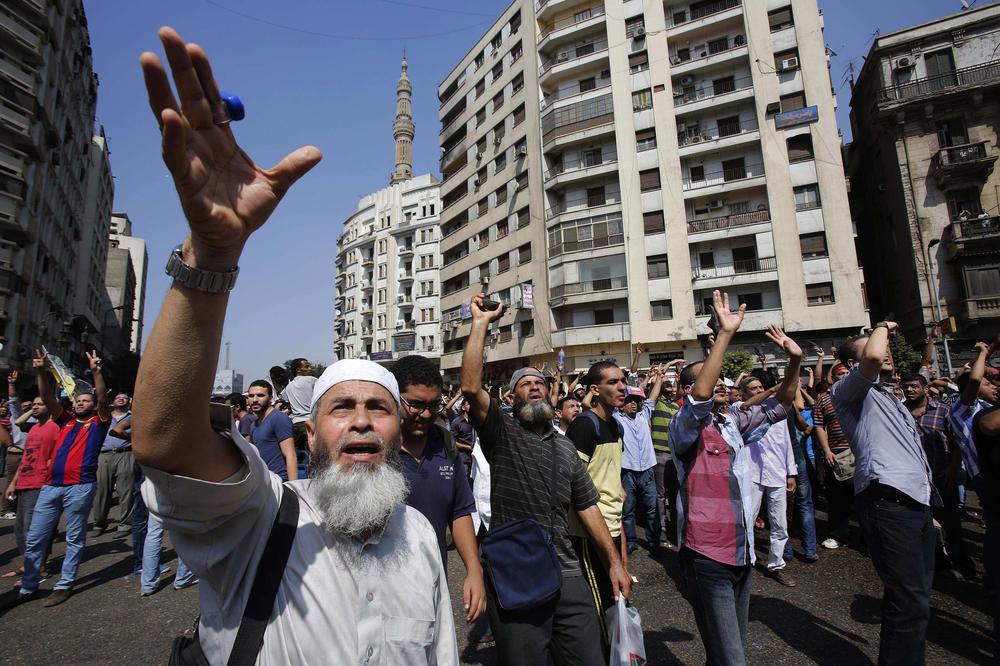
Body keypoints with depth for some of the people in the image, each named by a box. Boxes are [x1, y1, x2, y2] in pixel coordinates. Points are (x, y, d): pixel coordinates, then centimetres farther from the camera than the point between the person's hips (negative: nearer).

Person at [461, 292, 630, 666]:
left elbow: (587, 507, 16)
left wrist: (614, 562, 11)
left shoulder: (565, 447, 13)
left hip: (567, 575, 4)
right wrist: (481, 323, -16)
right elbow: (470, 386, -20)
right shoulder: (501, 433, -3)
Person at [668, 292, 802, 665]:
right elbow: (700, 399, -33)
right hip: (707, 558, -8)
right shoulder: (684, 426, -13)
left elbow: (779, 406, 17)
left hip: (742, 553, 8)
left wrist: (795, 361, 2)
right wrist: (725, 333, -34)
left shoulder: (735, 421, 10)